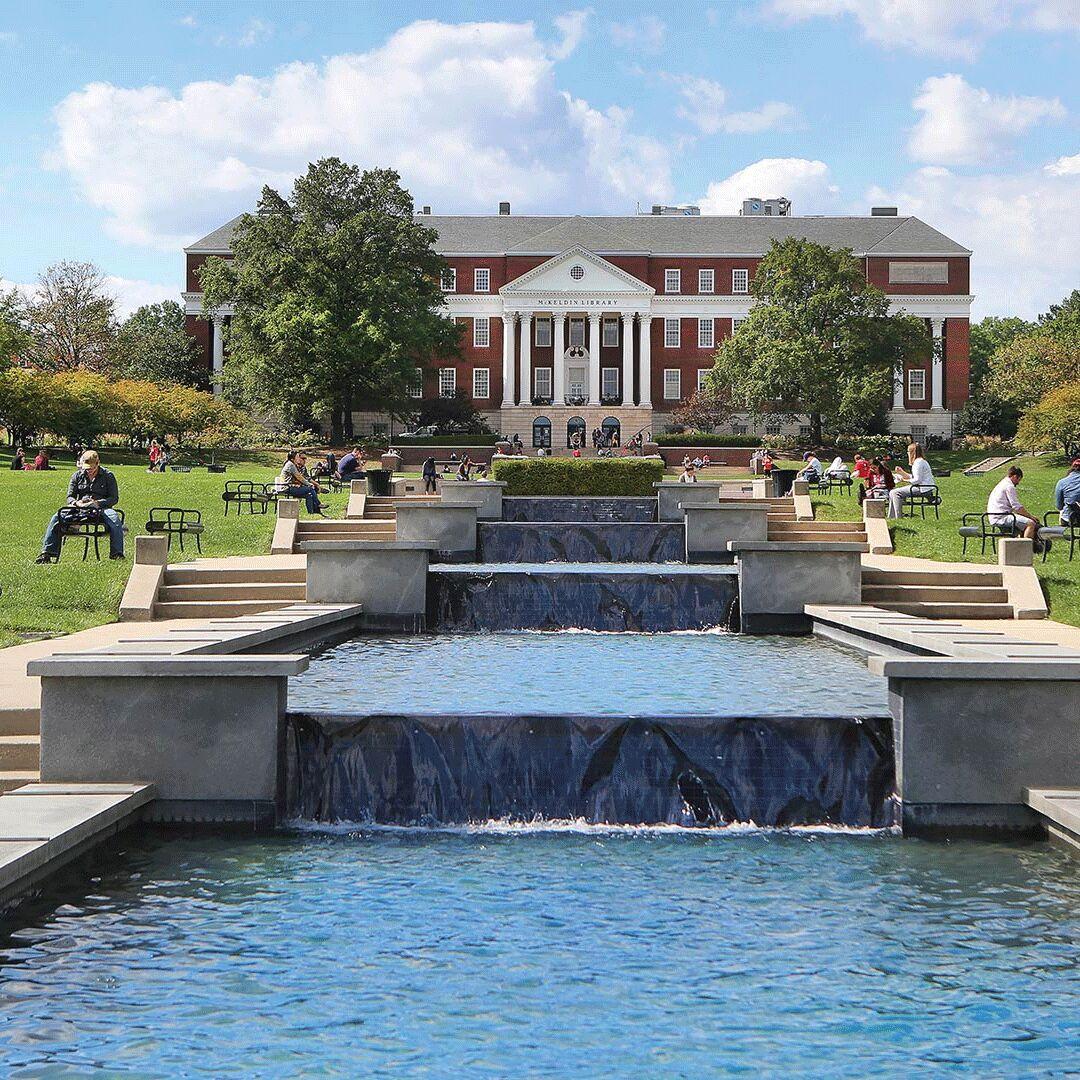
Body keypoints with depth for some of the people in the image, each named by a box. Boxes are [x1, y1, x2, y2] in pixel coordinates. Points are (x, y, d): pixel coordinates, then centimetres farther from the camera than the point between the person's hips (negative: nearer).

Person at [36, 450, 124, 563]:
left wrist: (98, 503, -17)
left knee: (114, 518, -37)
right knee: (57, 518, -22)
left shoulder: (108, 476, 6)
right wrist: (76, 502, -14)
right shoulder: (77, 476, 14)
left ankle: (116, 553, -37)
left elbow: (114, 498, 1)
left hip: (100, 508, -2)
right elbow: (70, 496, 12)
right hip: (79, 508, 2)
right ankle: (47, 552, -21)